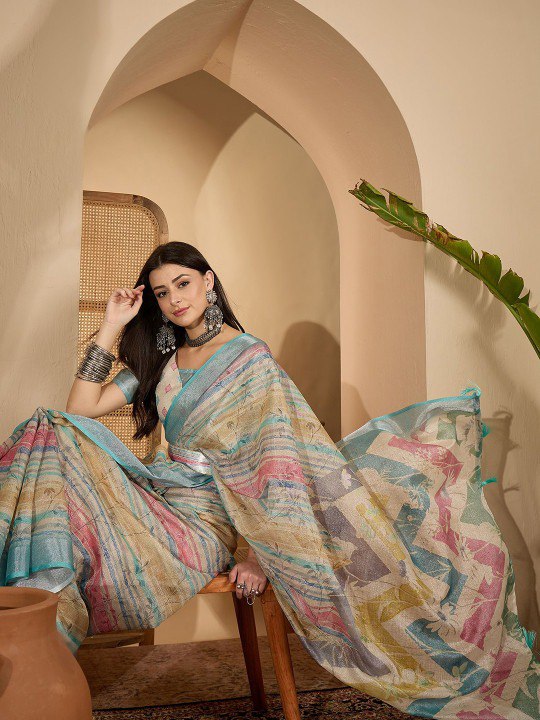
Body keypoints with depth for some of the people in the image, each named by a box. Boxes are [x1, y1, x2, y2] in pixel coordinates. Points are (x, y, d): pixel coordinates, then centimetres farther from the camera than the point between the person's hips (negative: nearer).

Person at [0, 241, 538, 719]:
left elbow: (283, 458, -10)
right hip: (156, 497, 6)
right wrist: (111, 328, 6)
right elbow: (81, 408, 10)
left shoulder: (249, 358, -2)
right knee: (52, 434, -19)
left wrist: (259, 551, -20)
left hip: (202, 520, -6)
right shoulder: (159, 360, 16)